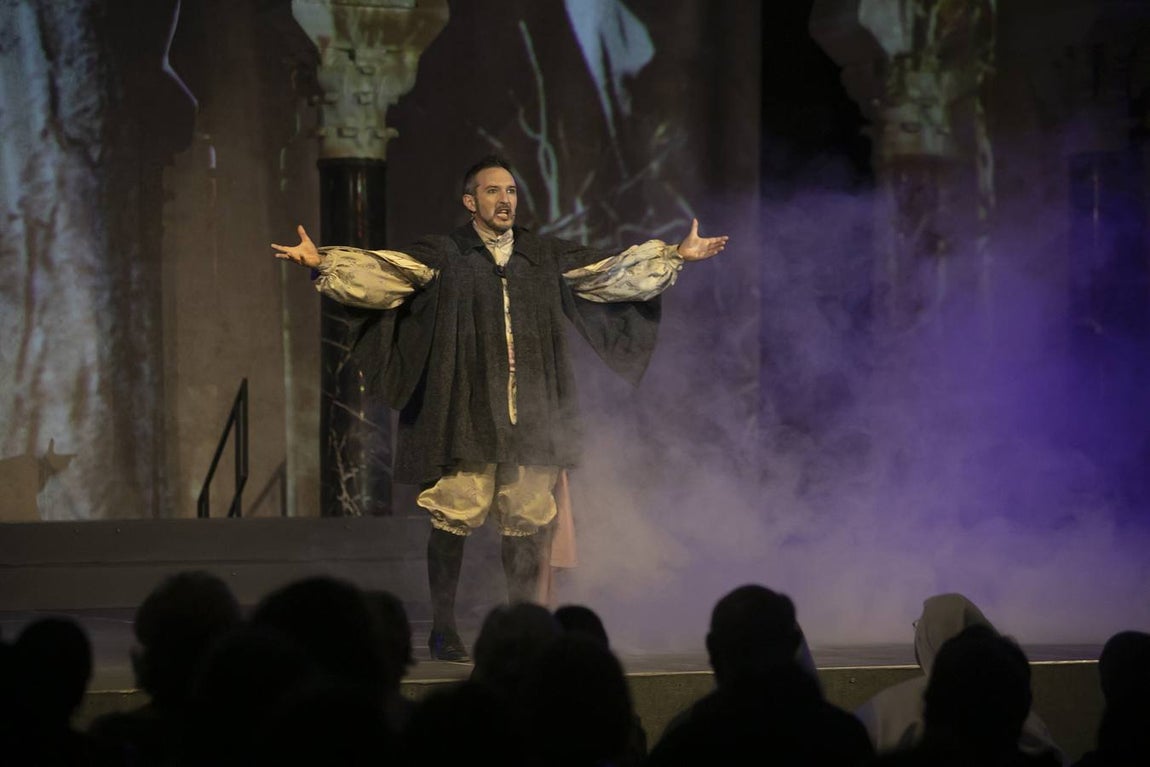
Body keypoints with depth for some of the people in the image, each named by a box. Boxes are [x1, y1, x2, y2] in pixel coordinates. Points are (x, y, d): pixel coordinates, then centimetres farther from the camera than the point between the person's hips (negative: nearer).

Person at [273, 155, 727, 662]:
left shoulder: (546, 257, 13)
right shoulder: (441, 257, 2)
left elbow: (613, 270, 19)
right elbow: (379, 270, -10)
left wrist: (677, 255, 18)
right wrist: (322, 262, -24)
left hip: (529, 417, 3)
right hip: (465, 412, -3)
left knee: (526, 520, 5)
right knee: (455, 515, -5)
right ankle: (443, 628, 5)